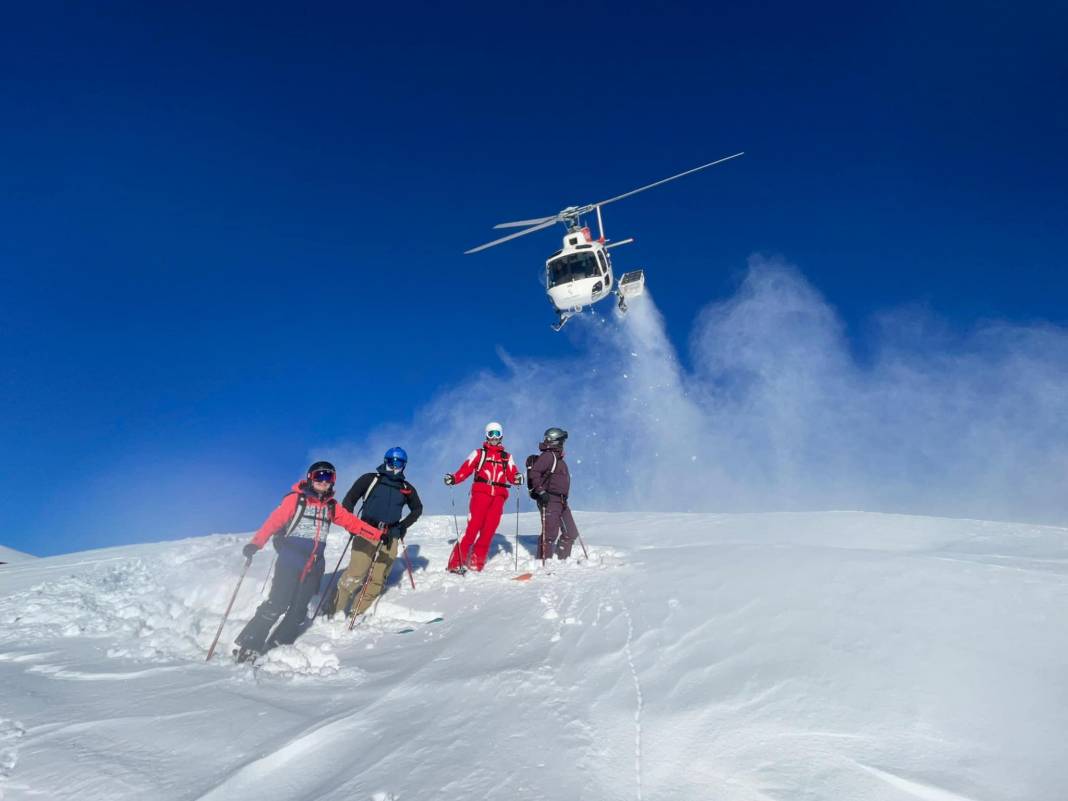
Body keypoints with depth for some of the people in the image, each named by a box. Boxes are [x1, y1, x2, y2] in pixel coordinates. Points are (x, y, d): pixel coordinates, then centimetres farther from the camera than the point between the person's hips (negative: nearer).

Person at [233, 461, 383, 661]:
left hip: (313, 568, 5)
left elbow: (353, 523, 10)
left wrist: (379, 535, 4)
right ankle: (246, 646, 2)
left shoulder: (331, 507, 12)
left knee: (298, 611, 7)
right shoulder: (296, 499, -4)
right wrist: (255, 543, -26)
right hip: (289, 562, -5)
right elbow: (274, 520, -13)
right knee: (276, 605, -10)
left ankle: (277, 647, 20)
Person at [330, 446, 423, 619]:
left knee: (377, 579, -1)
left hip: (390, 538, 3)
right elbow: (349, 499, 7)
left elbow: (417, 509, 25)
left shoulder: (407, 489, 13)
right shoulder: (370, 479, 6)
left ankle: (357, 612, 6)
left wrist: (403, 526, 13)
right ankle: (335, 609, -2)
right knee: (355, 574, -14)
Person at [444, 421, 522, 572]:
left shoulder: (507, 457, 19)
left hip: (498, 496, 3)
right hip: (481, 493, -3)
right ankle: (457, 562, -9)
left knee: (489, 529, 0)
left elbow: (511, 475, 8)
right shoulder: (479, 453, 13)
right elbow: (465, 469, 3)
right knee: (473, 527, -12)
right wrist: (453, 478, -14)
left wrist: (517, 478, -14)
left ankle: (476, 562, 7)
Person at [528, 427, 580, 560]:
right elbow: (534, 473, -22)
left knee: (571, 533, 11)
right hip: (549, 500, -10)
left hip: (561, 501, 10)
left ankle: (561, 559, 20)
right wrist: (541, 491, -27)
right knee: (550, 533, -9)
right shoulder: (547, 455, -10)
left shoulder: (558, 458, 21)